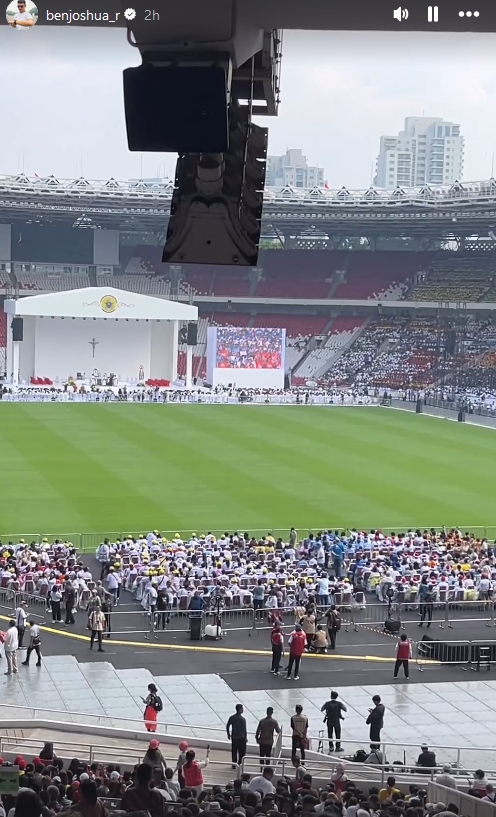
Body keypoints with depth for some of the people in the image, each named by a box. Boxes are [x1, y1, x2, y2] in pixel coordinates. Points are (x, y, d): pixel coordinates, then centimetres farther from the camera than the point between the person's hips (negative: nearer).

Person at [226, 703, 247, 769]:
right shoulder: (243, 719, -17)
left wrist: (228, 734, 15)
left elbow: (227, 726, 2)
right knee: (242, 752, 8)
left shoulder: (232, 717, -3)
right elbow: (244, 729, -15)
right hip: (241, 738, -5)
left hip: (234, 737, 5)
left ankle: (234, 764, 19)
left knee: (234, 751, 14)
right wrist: (246, 737, -3)